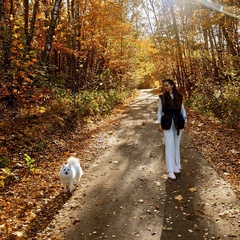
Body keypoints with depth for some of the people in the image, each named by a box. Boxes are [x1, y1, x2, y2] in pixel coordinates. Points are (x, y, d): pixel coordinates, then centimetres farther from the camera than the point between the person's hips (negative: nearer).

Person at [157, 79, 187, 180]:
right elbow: (160, 111, 2)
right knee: (169, 145, -7)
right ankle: (171, 171, -6)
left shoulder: (179, 96, 4)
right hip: (167, 123, -2)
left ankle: (176, 166, 24)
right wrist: (159, 124, -3)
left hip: (178, 122, 2)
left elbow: (182, 109, 11)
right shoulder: (162, 97, 0)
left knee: (176, 145, 10)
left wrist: (185, 121, 5)